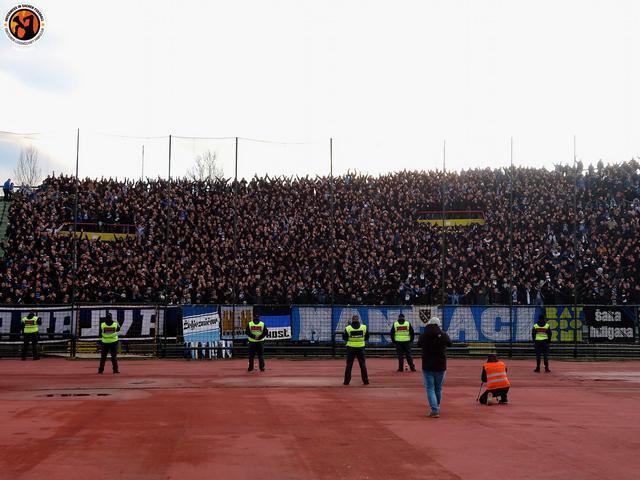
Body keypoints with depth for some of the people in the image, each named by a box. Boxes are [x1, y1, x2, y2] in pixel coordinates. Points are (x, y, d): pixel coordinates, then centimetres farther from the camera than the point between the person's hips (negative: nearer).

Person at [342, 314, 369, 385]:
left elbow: (344, 338, -1)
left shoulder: (348, 328, -8)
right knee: (363, 365, 8)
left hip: (351, 348, -1)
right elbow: (367, 337, 4)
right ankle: (365, 381, 8)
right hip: (360, 348, 1)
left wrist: (343, 333, 17)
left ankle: (346, 381, 8)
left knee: (349, 365, 7)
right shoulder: (364, 327, -4)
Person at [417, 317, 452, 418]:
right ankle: (436, 408, 31)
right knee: (438, 388, 17)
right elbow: (450, 343, 13)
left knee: (430, 389, 2)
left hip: (427, 367, -1)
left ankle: (435, 411, -9)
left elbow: (419, 344, 11)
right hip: (441, 367, 1)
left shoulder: (423, 336, -9)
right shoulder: (443, 335, -8)